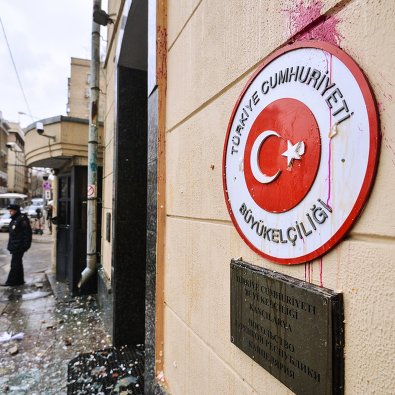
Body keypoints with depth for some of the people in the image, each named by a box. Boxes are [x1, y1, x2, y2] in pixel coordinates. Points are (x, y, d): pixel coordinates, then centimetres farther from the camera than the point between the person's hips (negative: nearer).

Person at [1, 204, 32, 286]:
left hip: (19, 246, -10)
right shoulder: (14, 220, 16)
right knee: (17, 263, 15)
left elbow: (27, 233, -19)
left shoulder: (22, 219, -15)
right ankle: (19, 280, 24)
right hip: (14, 246, 10)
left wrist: (25, 245, -21)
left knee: (15, 264, -5)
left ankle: (11, 281, 2)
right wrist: (10, 245, 20)